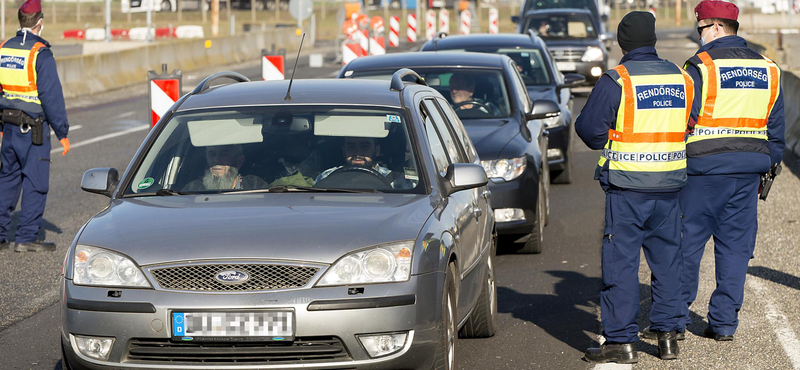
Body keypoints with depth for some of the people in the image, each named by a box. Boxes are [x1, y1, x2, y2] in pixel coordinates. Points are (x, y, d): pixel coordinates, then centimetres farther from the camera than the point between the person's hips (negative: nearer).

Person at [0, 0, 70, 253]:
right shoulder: (40, 54, -14)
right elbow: (51, 96, -16)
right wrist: (63, 132, -10)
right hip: (34, 130, -7)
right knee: (35, 182, 0)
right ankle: (27, 237, 0)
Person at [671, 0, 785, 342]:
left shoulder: (701, 67, -9)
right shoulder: (767, 70, 10)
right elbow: (776, 128, 15)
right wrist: (768, 168, 21)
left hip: (704, 167, -5)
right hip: (748, 169, 5)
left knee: (686, 242, 3)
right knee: (735, 244, 9)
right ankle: (724, 322, 9)